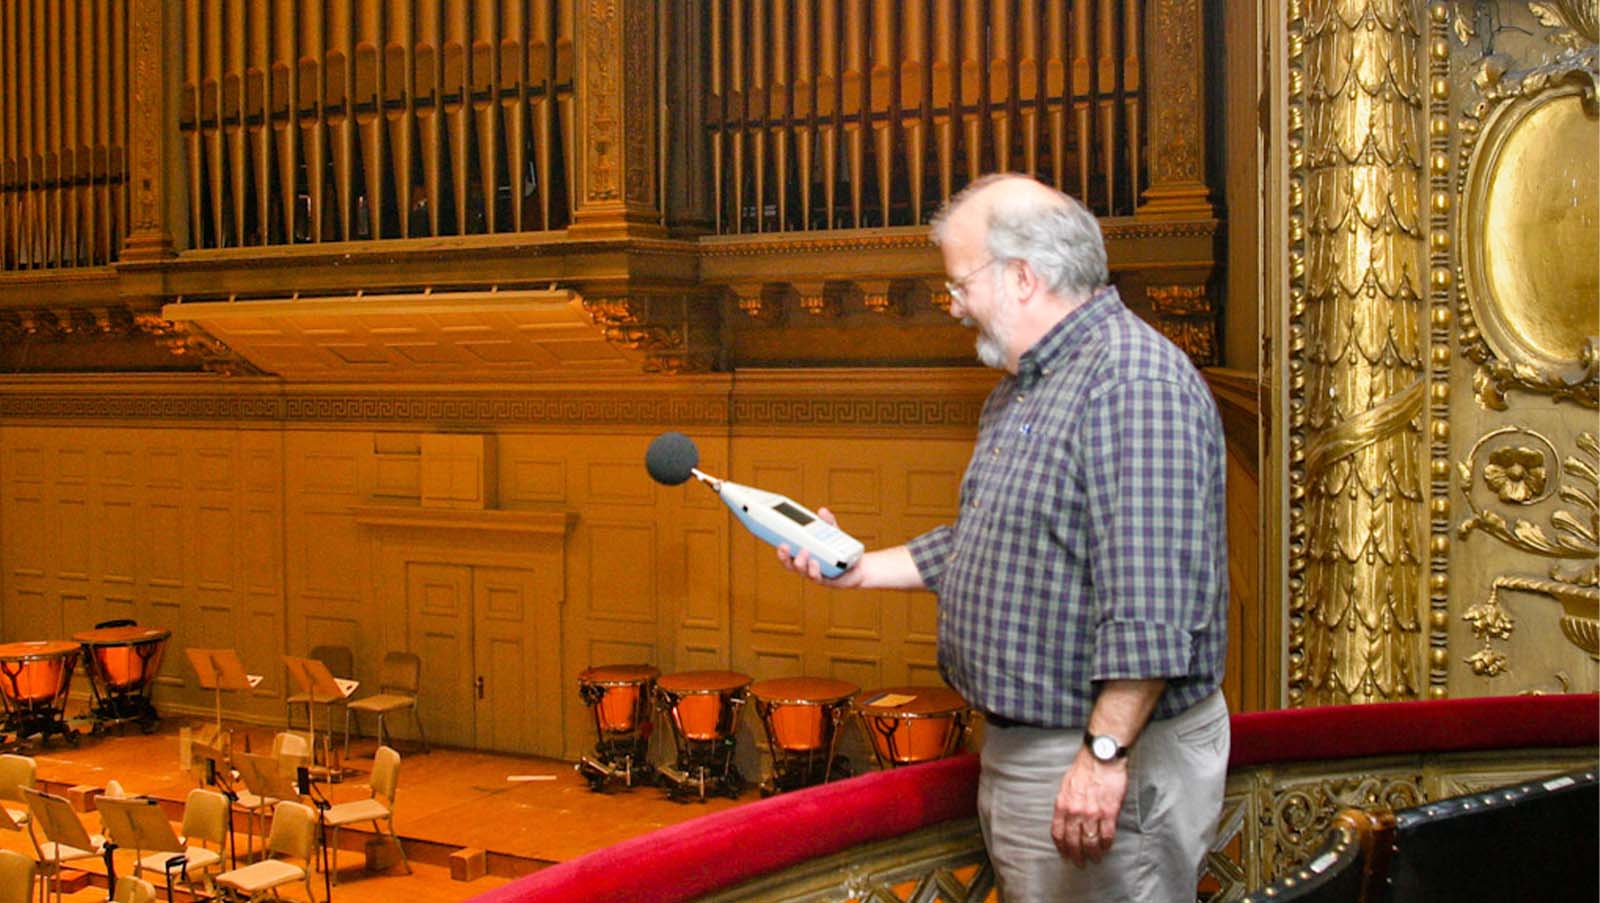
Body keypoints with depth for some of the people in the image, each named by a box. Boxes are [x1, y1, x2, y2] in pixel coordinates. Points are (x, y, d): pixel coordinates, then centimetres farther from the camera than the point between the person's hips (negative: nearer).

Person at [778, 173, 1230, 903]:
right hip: (1019, 749, 10)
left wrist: (1105, 753, -29)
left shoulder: (1132, 378, -21)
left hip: (1097, 764, -10)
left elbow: (1152, 600, -28)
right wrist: (861, 568, 21)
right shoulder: (1019, 391, 15)